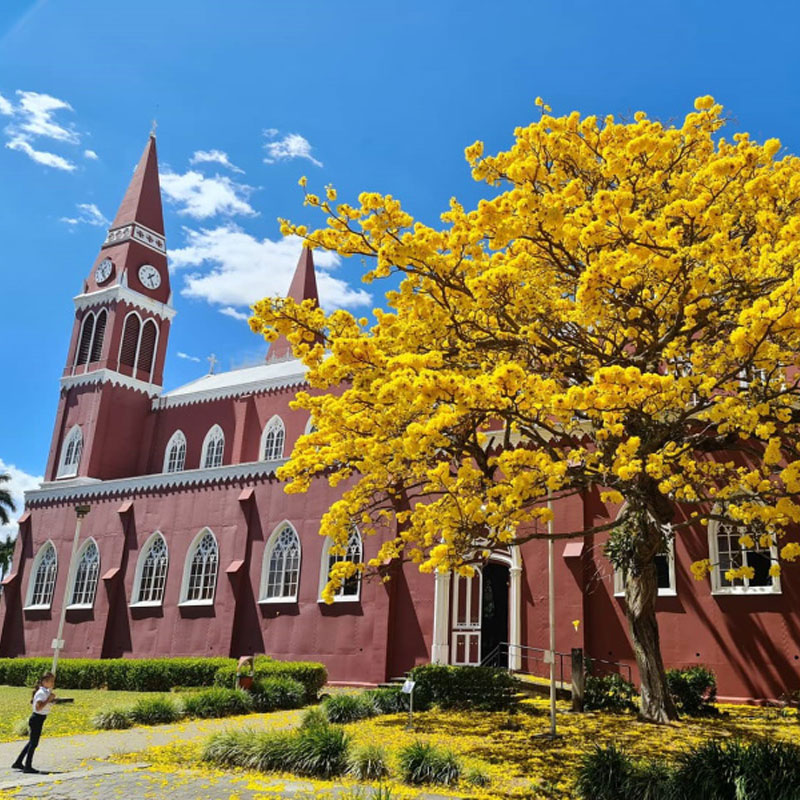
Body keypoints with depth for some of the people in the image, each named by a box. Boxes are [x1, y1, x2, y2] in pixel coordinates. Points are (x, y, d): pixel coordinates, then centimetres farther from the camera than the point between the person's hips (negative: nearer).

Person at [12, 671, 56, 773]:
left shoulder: (47, 692, 9)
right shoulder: (41, 693, -19)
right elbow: (38, 707, -30)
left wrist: (51, 698, 5)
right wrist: (49, 699, -26)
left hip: (38, 719, 10)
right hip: (37, 718, -10)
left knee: (32, 742, 18)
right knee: (33, 743, -2)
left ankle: (18, 762, 28)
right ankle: (28, 766, 7)